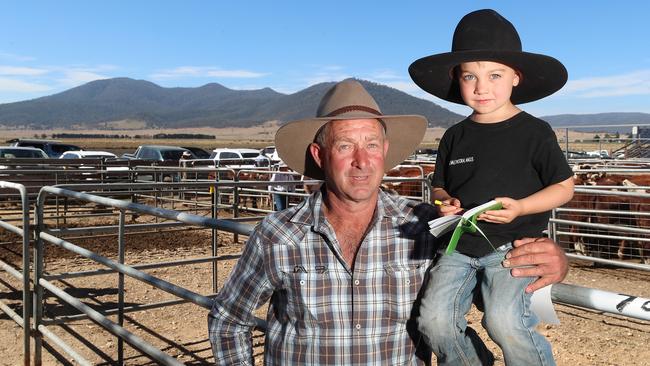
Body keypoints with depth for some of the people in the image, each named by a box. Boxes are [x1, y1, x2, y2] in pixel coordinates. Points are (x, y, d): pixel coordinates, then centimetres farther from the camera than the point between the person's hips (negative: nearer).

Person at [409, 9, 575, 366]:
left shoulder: (534, 132, -1)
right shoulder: (454, 137, 10)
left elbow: (564, 187, 2)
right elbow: (439, 187, 20)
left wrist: (520, 207, -14)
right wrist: (445, 202, -4)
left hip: (513, 245, -3)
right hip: (461, 245, 4)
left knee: (503, 320, -26)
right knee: (434, 319, -14)